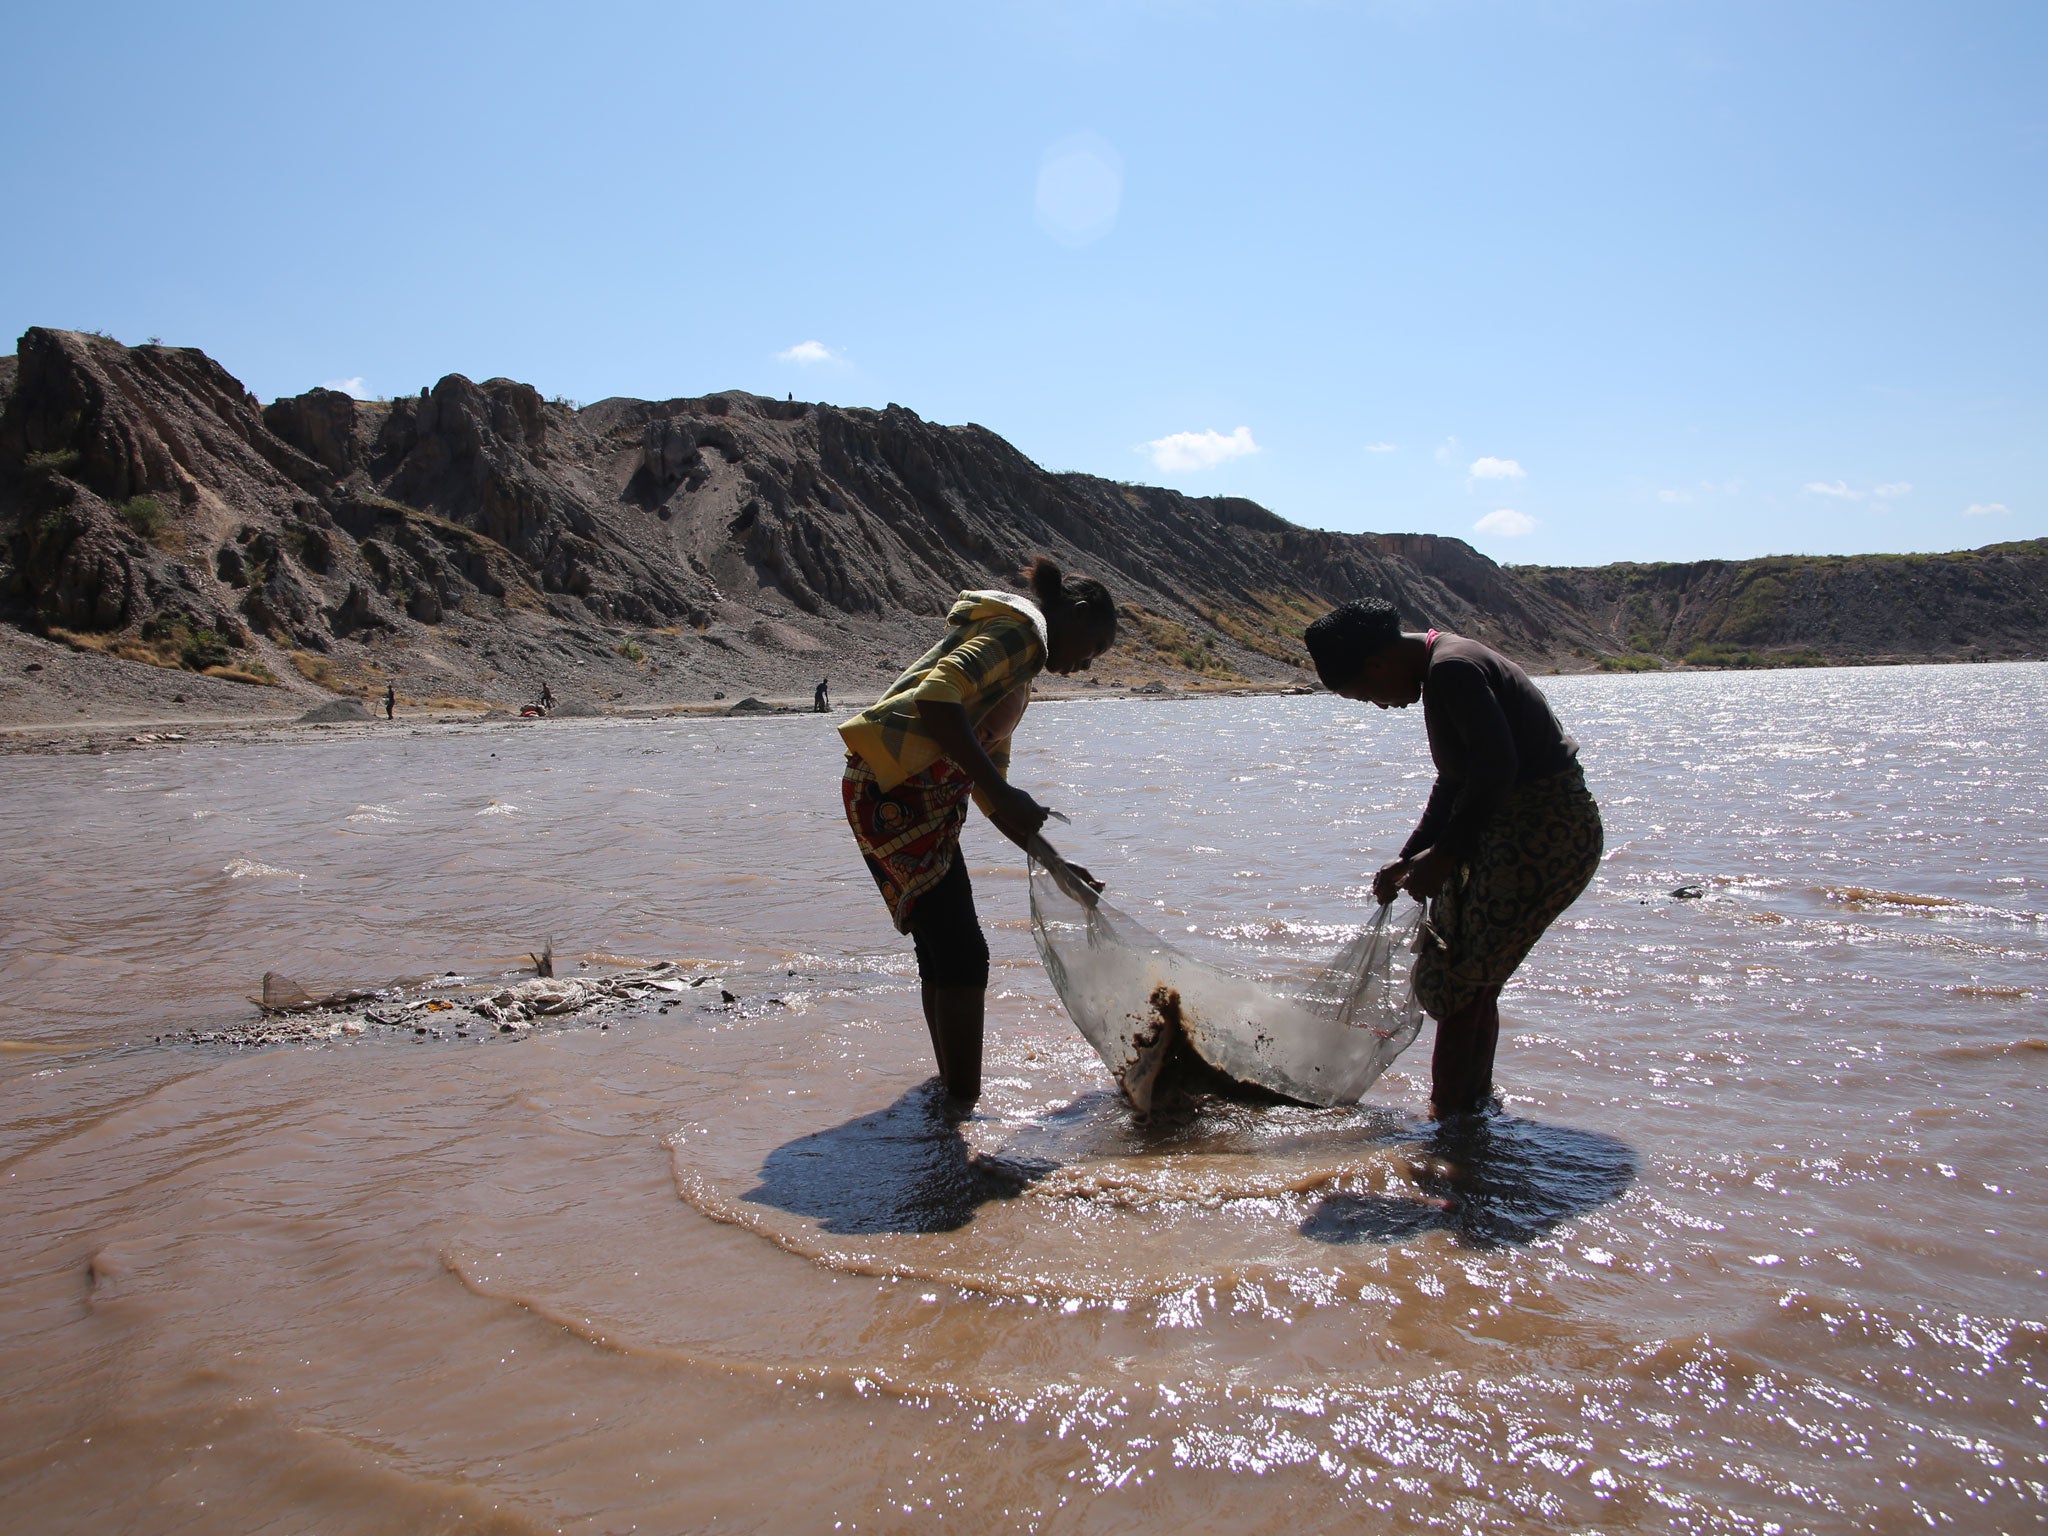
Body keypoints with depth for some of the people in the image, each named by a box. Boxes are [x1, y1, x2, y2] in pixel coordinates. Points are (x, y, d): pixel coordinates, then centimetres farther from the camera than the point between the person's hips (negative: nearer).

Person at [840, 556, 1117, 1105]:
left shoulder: (1018, 679, 24)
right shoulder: (1019, 631, -7)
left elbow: (986, 789, 27)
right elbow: (937, 695, -25)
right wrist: (1002, 792, -27)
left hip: (922, 802, 10)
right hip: (894, 793, -10)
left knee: (942, 952, 17)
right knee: (962, 957, -8)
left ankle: (955, 1093, 30)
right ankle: (964, 1104, -3)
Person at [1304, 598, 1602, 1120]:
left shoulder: (1451, 669, -18)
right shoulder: (1445, 668, 14)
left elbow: (1496, 767, -26)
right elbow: (1456, 781, 20)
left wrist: (1443, 856, -20)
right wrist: (1409, 859, 19)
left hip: (1543, 833, -10)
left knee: (1460, 978, -7)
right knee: (1474, 978, 16)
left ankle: (1450, 1117, 1)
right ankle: (1474, 1101, 28)